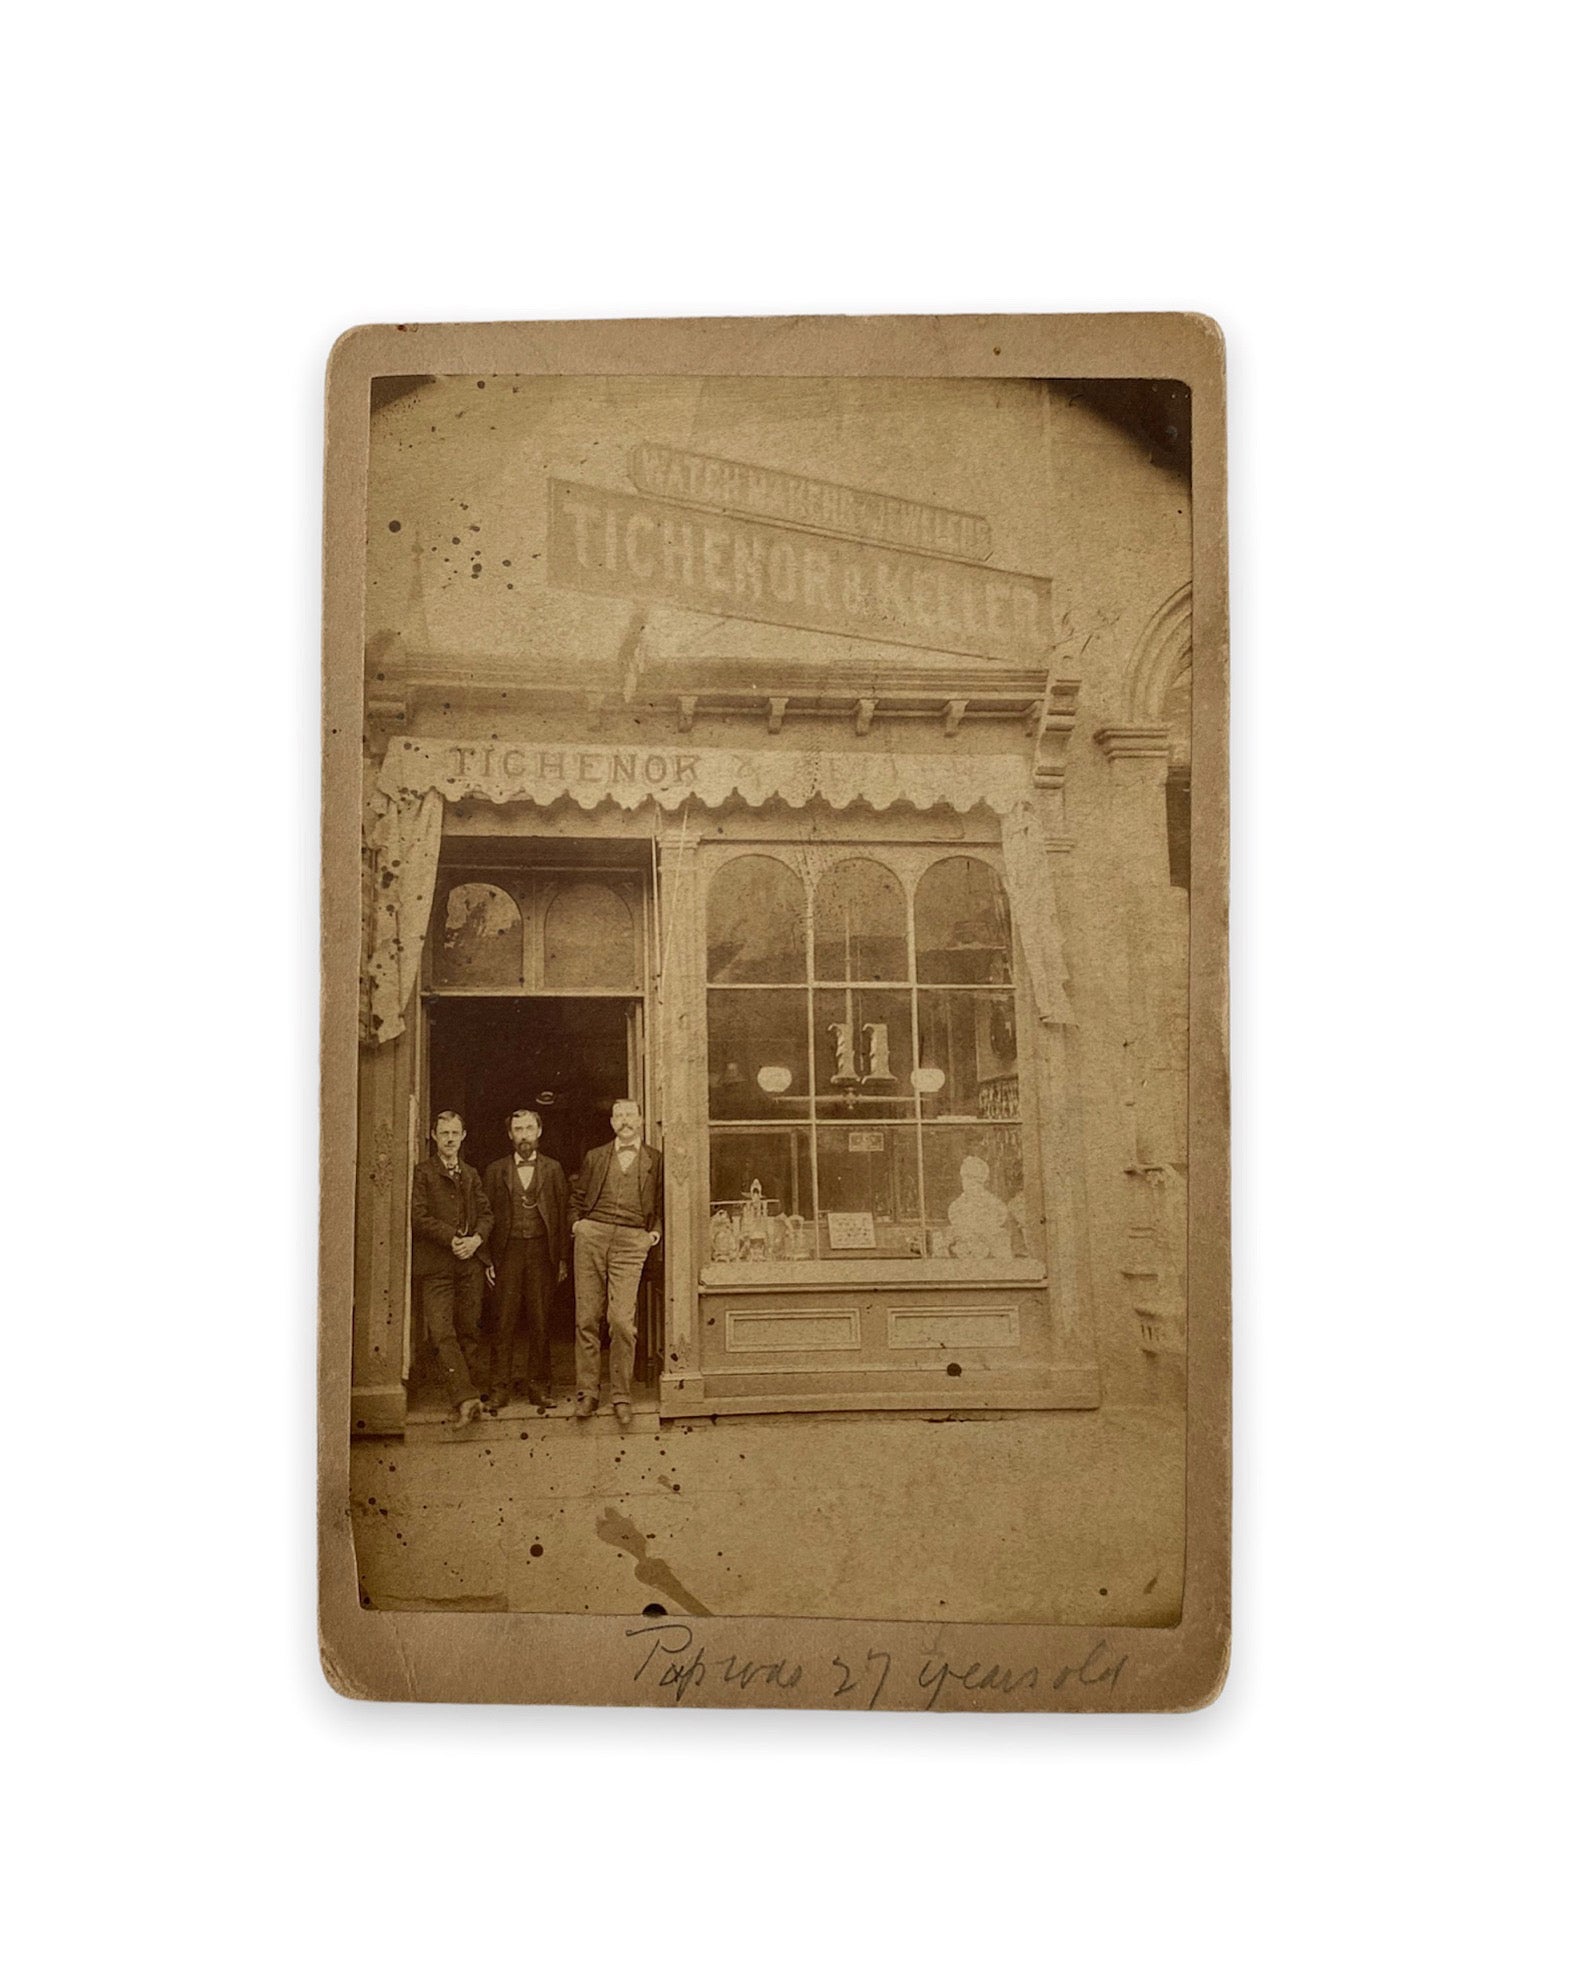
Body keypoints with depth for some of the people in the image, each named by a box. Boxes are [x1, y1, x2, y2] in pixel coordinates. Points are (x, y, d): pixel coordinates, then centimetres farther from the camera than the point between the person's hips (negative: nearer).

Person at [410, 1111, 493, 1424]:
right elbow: (418, 1216, -6)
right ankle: (465, 1398, -19)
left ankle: (461, 1401, 7)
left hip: (468, 1263, 4)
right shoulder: (421, 1173, 2)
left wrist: (476, 1239, -5)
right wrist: (452, 1239, -12)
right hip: (434, 1265, -4)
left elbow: (486, 1213, 15)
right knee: (443, 1333, -13)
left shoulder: (471, 1175, 18)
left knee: (469, 1332, 2)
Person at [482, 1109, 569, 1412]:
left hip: (541, 1252, 0)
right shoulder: (496, 1171, 10)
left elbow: (563, 1214, 8)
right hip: (507, 1252, 0)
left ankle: (539, 1387, 8)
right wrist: (488, 1260, -1)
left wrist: (563, 1259, 1)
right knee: (505, 1322, -3)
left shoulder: (553, 1170, 10)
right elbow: (487, 1215, 7)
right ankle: (500, 1387, 1)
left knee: (540, 1322, 2)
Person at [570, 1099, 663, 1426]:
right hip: (591, 1235, 2)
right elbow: (576, 1199, 23)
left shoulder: (655, 1161, 14)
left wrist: (656, 1230, 2)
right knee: (586, 1319, 0)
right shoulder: (594, 1157, 18)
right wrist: (576, 1223, 7)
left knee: (622, 1320, -11)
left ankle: (622, 1396, -2)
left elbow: (662, 1204, 17)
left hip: (631, 1240, -2)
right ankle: (586, 1392, 7)